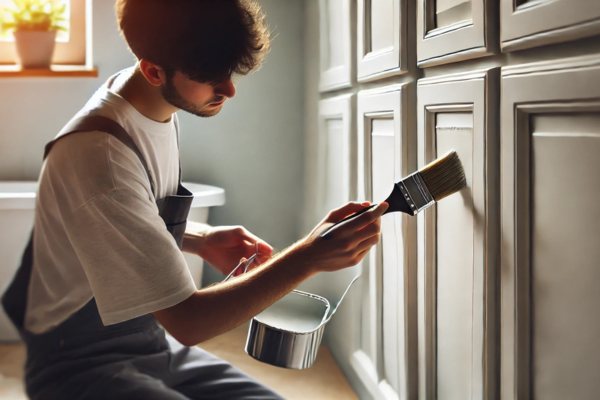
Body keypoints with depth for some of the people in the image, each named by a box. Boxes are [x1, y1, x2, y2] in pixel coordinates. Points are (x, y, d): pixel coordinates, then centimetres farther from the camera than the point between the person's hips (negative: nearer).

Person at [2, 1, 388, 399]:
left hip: (156, 345, 8)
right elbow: (186, 320, -26)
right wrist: (310, 256, -30)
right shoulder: (98, 155, -28)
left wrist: (203, 240, -1)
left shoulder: (159, 106, -2)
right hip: (85, 366, -8)